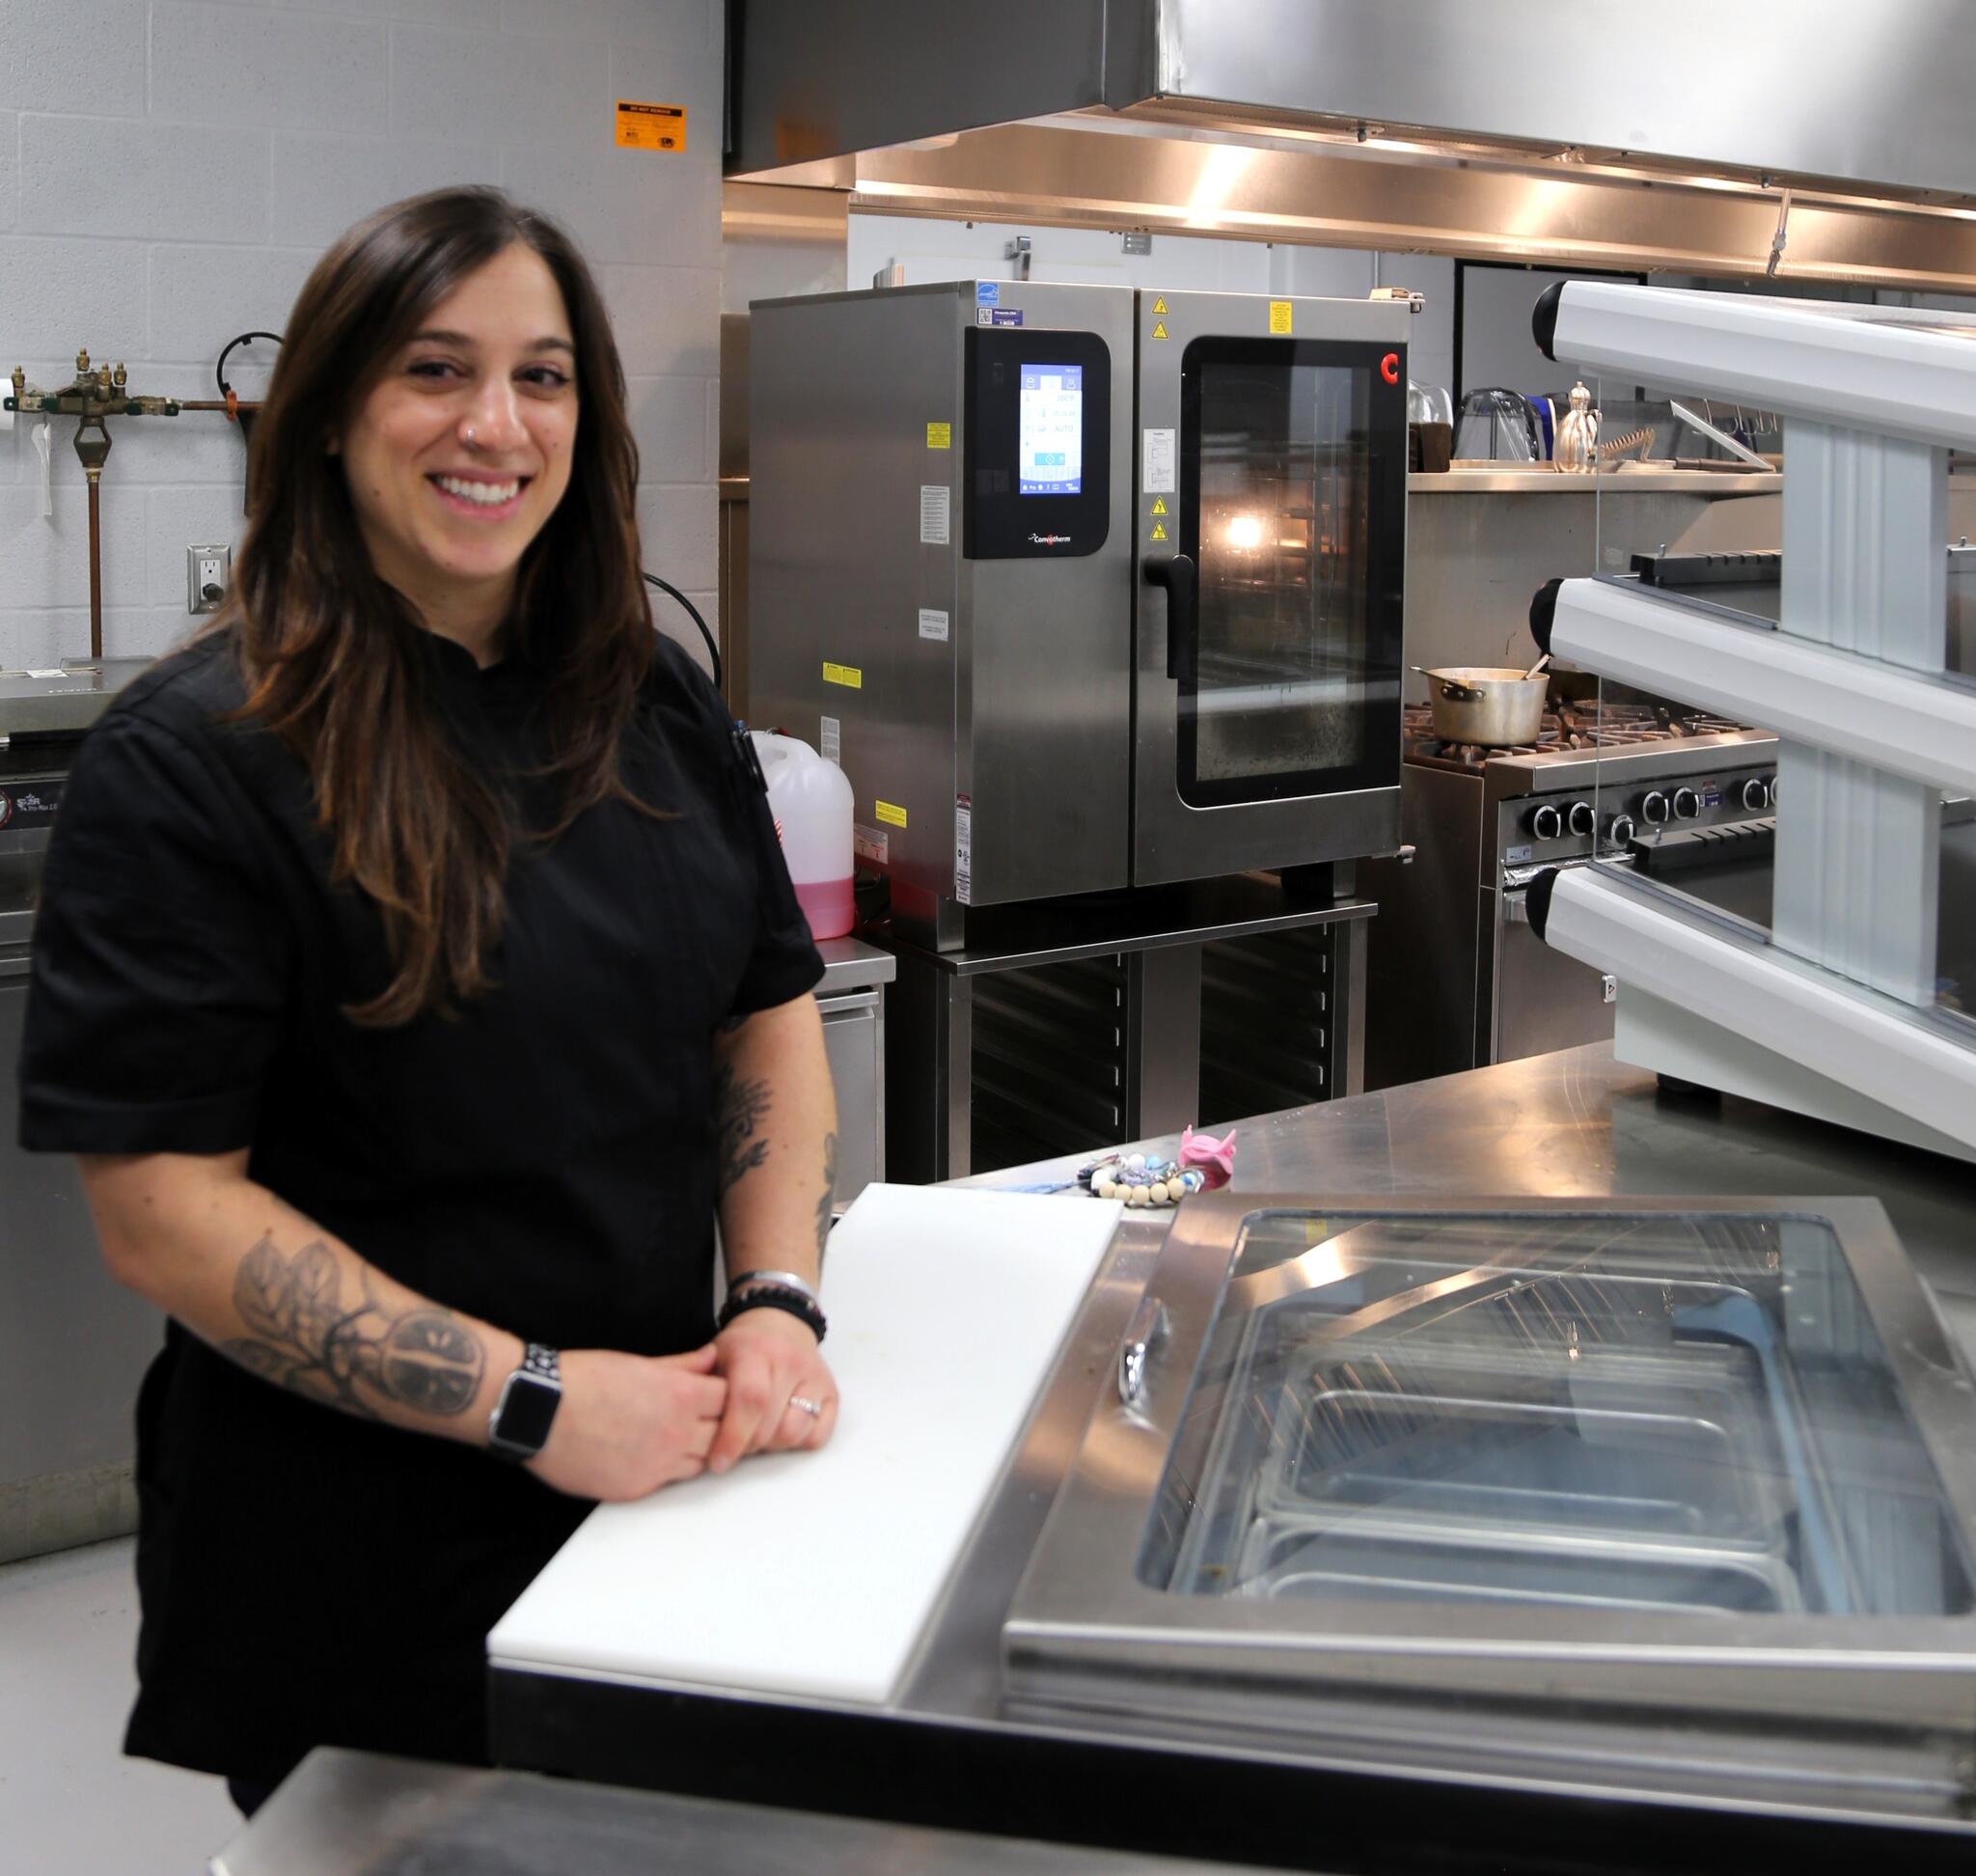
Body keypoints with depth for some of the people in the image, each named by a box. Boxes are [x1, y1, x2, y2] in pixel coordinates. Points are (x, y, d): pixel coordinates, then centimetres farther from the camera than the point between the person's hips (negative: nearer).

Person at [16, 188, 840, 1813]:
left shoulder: (659, 706, 4)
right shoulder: (195, 764, -16)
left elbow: (770, 1013, 9)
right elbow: (161, 1204, -19)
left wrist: (779, 1303, -7)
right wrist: (533, 1399, -22)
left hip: (662, 1478, 6)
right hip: (357, 1560, -5)